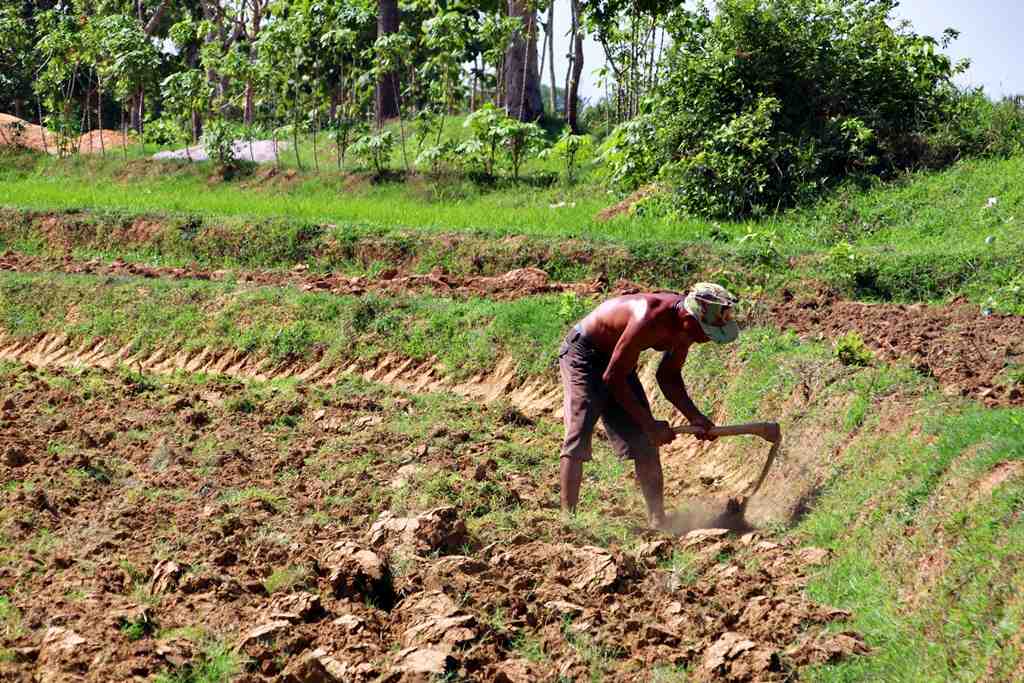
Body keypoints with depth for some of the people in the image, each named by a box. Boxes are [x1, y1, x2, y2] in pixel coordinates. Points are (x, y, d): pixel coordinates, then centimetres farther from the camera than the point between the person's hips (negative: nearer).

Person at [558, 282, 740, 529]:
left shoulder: (686, 325, -12)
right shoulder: (650, 320, -37)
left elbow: (669, 376, 4)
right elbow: (613, 378, -28)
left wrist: (694, 416, -10)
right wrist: (649, 424, -25)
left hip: (615, 360, 8)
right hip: (582, 353, -8)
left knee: (646, 442, 2)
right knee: (579, 437, -19)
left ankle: (658, 521, 7)